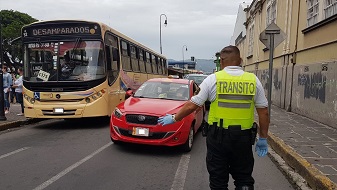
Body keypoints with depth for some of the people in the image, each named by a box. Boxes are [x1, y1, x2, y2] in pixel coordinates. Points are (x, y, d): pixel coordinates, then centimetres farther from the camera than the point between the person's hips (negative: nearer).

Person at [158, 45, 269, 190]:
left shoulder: (213, 79, -4)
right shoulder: (253, 80, 2)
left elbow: (192, 105, -4)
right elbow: (263, 112, 2)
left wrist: (174, 118, 9)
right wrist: (263, 139, 11)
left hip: (218, 136, -1)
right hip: (244, 137, 2)